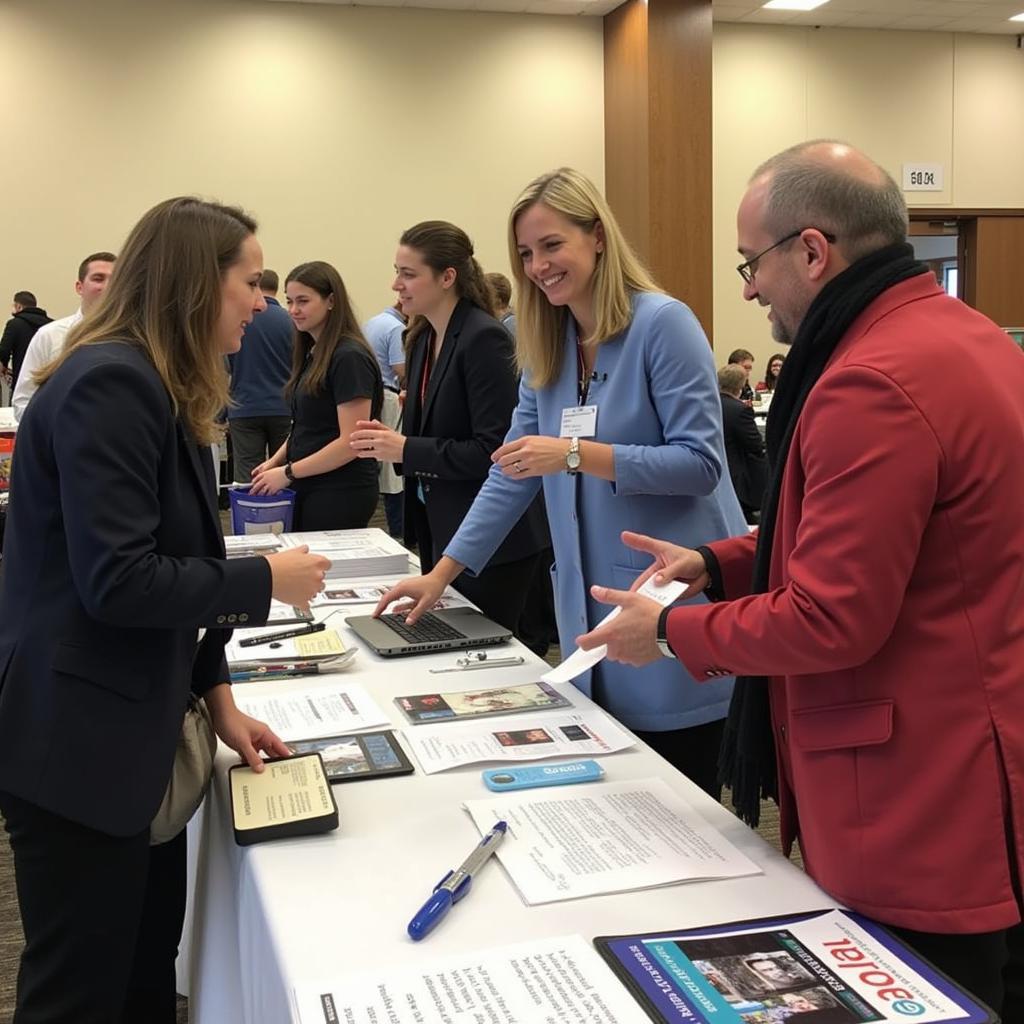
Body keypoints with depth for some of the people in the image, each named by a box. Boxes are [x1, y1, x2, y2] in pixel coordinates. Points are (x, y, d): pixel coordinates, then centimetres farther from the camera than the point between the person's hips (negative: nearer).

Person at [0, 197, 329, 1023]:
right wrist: (268, 581, -14)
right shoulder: (111, 383, -19)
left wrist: (217, 697, 8)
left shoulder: (162, 389, 13)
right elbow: (116, 582, -25)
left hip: (131, 731, 9)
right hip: (77, 744, -9)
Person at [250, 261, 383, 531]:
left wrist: (289, 472, -16)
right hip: (308, 488, 8)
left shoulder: (349, 357, -15)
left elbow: (351, 441, -20)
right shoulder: (312, 354, 11)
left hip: (341, 493, -8)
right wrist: (275, 461, 3)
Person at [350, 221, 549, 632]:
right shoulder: (424, 338, 9)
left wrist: (406, 450, -21)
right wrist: (390, 440, -2)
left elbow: (493, 450, -22)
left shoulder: (484, 339, -17)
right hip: (439, 529, 9)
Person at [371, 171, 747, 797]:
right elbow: (514, 471, 12)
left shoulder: (662, 324, -11)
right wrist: (442, 572, 9)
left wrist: (576, 454, -25)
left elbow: (700, 462, -17)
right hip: (591, 602, 6)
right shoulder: (548, 345, 10)